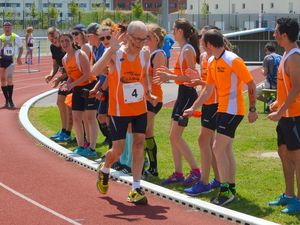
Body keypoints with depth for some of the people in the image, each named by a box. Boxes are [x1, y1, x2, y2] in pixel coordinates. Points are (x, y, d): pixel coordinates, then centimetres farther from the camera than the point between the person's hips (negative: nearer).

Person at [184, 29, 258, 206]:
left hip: (233, 110, -8)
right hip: (222, 110, 8)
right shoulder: (212, 63, 11)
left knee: (218, 148, -12)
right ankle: (231, 188, 19)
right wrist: (193, 108, 14)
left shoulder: (233, 60, -15)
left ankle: (225, 190, -7)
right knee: (226, 149, 11)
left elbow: (251, 84, -11)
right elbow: (208, 91, 16)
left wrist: (252, 109, -11)